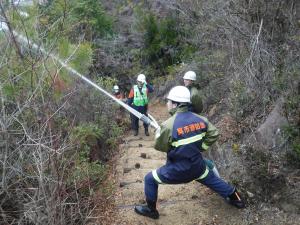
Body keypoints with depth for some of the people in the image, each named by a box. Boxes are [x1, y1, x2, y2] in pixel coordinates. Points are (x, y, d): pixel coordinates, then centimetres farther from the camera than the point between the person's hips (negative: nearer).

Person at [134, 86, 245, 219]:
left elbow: (159, 146, -10)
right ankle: (236, 199, 46)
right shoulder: (199, 119, -7)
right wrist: (200, 148, 10)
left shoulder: (168, 125, -24)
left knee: (150, 179, 13)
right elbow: (214, 134, 4)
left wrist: (158, 132, 8)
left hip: (178, 170, -5)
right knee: (211, 180, 31)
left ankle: (151, 210, 27)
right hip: (197, 165, 5)